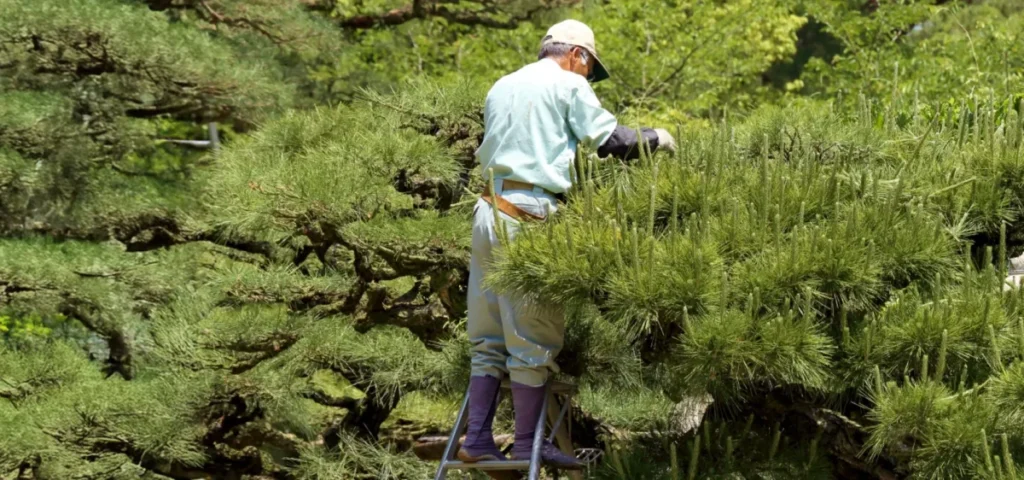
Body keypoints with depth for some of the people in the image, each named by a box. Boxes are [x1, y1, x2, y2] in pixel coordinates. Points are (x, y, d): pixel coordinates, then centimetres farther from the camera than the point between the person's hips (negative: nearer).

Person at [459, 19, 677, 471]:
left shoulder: (501, 87, 21)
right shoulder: (568, 86, 0)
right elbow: (611, 139, -5)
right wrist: (655, 138, 13)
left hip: (490, 209, 7)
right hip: (530, 214, -7)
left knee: (490, 336, 10)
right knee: (532, 336, -1)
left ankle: (478, 438, 8)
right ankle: (527, 445, 2)